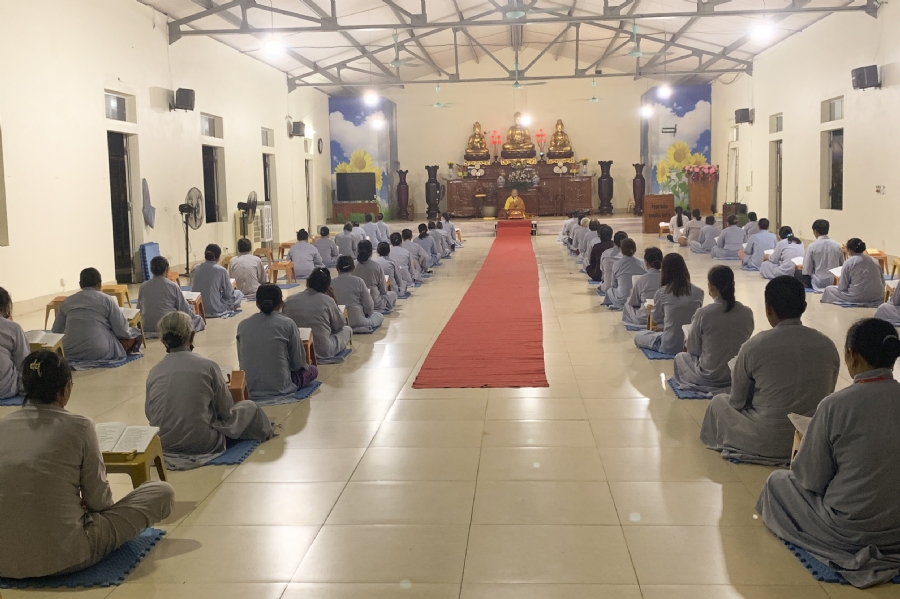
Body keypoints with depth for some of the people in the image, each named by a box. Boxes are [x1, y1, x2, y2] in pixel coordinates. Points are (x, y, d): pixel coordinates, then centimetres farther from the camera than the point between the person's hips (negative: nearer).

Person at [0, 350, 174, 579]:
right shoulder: (79, 426, -9)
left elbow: (20, 491, 14)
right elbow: (98, 500, -3)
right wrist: (84, 506, 21)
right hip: (63, 558, -6)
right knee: (163, 492, 6)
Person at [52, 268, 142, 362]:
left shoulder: (67, 301, 10)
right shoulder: (107, 300, -1)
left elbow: (56, 331, 12)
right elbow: (122, 331, -3)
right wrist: (130, 334, 19)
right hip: (99, 353, -5)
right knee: (134, 334, 16)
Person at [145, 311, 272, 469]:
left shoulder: (154, 372, -3)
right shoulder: (208, 366, -13)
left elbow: (149, 414, 5)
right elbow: (226, 409, -4)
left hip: (162, 444, 5)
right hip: (200, 443, -5)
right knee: (249, 407, 19)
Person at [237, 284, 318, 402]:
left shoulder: (242, 325, 2)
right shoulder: (287, 324, -8)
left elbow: (241, 360, 10)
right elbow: (299, 362, -2)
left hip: (248, 389, 4)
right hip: (279, 388, -4)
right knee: (312, 370, 22)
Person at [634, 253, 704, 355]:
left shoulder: (662, 293, -10)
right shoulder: (698, 292, -5)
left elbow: (656, 318, 5)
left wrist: (650, 311, 29)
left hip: (671, 346, -4)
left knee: (638, 336, 18)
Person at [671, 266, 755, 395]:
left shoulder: (703, 314, -19)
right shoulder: (747, 313, -8)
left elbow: (692, 349, -8)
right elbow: (745, 343, 7)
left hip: (710, 377, -5)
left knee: (680, 357, 25)